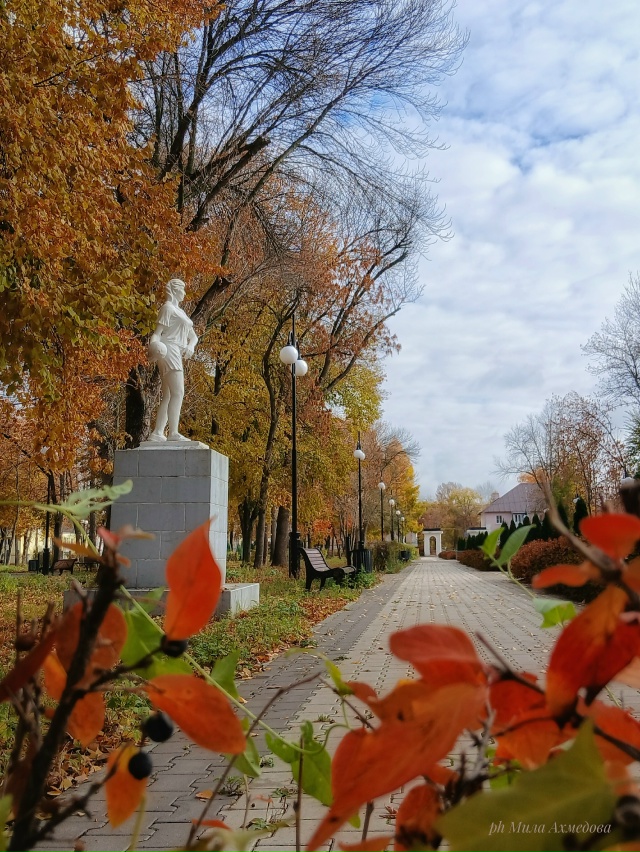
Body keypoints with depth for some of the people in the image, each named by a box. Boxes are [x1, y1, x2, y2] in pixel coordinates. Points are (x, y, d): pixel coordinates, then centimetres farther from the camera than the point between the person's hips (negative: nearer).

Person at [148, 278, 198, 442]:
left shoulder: (180, 311, 27)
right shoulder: (168, 307, 0)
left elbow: (193, 336, 23)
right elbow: (158, 332, -10)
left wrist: (190, 346, 2)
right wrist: (153, 345, -28)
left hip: (175, 355, 10)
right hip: (168, 351, -10)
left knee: (168, 396, 5)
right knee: (178, 392, -18)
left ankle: (157, 433, 2)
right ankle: (173, 433, -24)